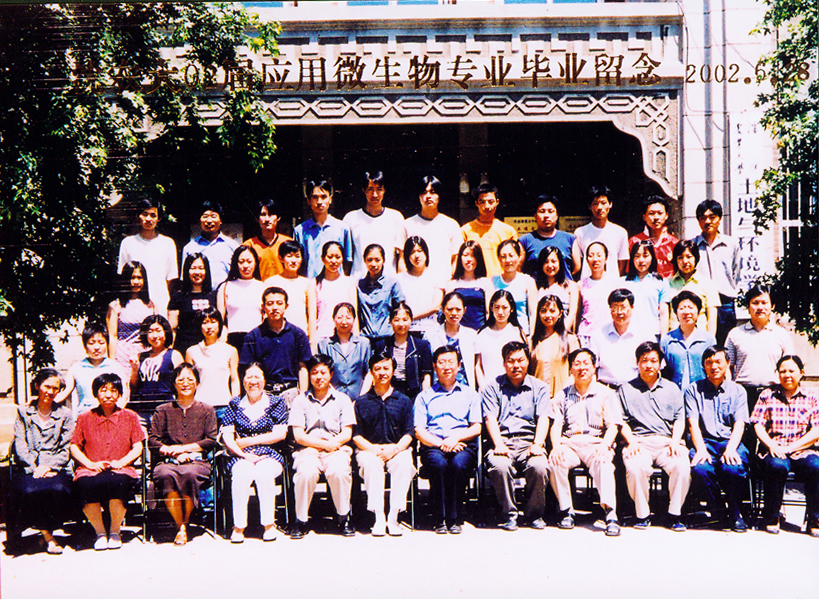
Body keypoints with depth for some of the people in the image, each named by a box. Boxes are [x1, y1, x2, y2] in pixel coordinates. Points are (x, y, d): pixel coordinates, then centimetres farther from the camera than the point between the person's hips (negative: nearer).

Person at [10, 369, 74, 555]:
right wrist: (35, 467, -11)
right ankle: (47, 535, -15)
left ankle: (47, 532, -11)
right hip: (29, 468, 0)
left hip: (56, 469, 0)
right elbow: (20, 446, 4)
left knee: (59, 489, -34)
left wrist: (48, 466, -9)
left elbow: (66, 449, 8)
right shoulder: (24, 412, 15)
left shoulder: (65, 414, 15)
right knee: (30, 490, -34)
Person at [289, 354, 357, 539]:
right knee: (307, 472, -34)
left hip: (337, 449, 1)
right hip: (308, 450, 0)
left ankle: (344, 517, -11)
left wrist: (333, 443, -13)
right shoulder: (300, 400, 11)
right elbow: (298, 436, 1)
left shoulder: (342, 399, 14)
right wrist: (324, 444, -9)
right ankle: (301, 520, -15)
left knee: (339, 471, -33)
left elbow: (347, 434, 6)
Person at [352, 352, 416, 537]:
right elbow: (356, 435, 5)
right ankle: (379, 517, -33)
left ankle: (393, 517, -30)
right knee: (371, 463, -35)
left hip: (397, 449, 1)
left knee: (404, 463, -33)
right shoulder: (361, 402, 12)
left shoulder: (404, 401, 14)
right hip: (369, 449, 0)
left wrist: (395, 449, -13)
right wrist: (373, 448, -13)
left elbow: (408, 433, 6)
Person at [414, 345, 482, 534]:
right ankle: (440, 519, -25)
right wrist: (440, 443, -9)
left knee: (458, 463, -35)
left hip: (463, 444, 0)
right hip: (433, 445, 0)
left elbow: (476, 428, 12)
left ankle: (454, 519, -24)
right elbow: (419, 431, 9)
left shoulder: (470, 394, 24)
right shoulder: (424, 396, 21)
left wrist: (456, 437, -8)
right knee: (438, 464, -35)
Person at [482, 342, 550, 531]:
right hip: (503, 440, 0)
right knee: (499, 465, -34)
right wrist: (498, 444, -16)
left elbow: (543, 418, 3)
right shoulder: (493, 387, 15)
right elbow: (490, 418, 2)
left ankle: (534, 513, -6)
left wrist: (537, 444, -16)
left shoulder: (539, 388, 17)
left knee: (539, 466, -32)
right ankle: (509, 515, -13)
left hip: (528, 441, 1)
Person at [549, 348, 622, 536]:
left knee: (603, 463, -36)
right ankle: (566, 511, -18)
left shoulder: (606, 393, 15)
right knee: (555, 462, -32)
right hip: (569, 443, 2)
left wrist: (604, 446, -16)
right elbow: (556, 425, 9)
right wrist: (556, 446, -12)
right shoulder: (562, 395, 20)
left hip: (595, 443, -1)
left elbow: (613, 426, 5)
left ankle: (610, 513, -40)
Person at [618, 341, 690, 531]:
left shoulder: (672, 389, 23)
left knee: (682, 466, -31)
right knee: (635, 468, -34)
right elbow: (622, 421, 10)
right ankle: (642, 514, -13)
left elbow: (679, 419, 15)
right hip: (639, 442, -1)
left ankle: (675, 514, -12)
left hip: (667, 442, 2)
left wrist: (675, 441, -4)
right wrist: (631, 441, -7)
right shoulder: (626, 389, 18)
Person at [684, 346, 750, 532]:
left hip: (731, 442, 0)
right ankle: (718, 510, -5)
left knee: (732, 468, -34)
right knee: (700, 469, -33)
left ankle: (734, 513, -5)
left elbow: (739, 425, 1)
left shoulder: (737, 391, 15)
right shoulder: (693, 390, 13)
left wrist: (730, 449, -18)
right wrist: (701, 449, -18)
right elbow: (693, 424, 1)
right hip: (705, 442, 0)